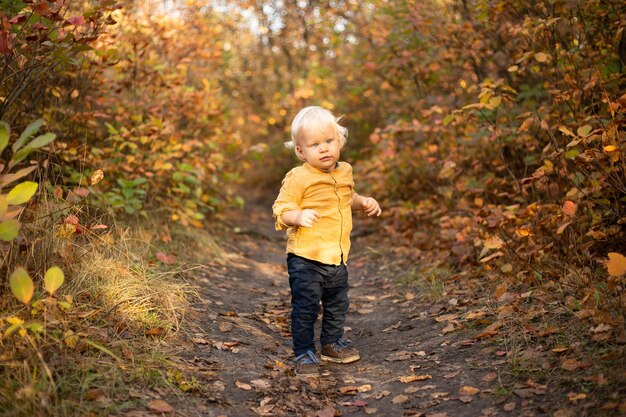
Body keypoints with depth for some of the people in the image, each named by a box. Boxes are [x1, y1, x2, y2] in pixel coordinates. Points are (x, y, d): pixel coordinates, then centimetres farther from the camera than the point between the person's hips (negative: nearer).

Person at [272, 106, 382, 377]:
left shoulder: (344, 172, 8)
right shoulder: (298, 178, -14)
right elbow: (280, 211, -13)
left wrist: (364, 203, 9)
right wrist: (299, 216, -32)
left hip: (337, 257, 7)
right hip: (305, 258, -6)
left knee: (337, 305, 20)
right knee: (305, 308, -3)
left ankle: (332, 343, 40)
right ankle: (304, 353, 12)